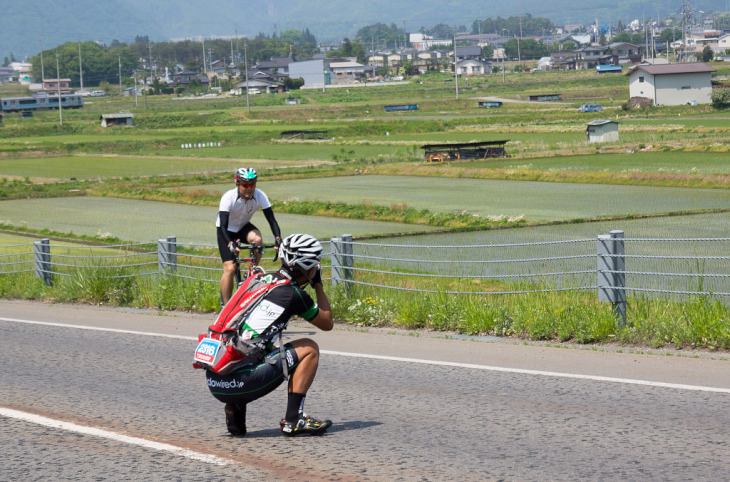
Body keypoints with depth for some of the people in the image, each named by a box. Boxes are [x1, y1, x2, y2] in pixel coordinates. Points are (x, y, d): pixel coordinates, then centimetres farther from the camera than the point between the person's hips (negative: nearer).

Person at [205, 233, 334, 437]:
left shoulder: (259, 279, 16)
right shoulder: (294, 295, -3)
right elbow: (327, 323, 15)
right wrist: (318, 285, 26)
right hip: (239, 382, -7)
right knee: (309, 348, 9)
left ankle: (235, 409, 18)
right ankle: (293, 419, 3)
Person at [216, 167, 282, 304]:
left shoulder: (260, 196, -23)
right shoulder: (228, 198, -31)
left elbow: (271, 219, -23)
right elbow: (223, 226, -37)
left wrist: (278, 238, -40)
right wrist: (230, 244, -54)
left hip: (244, 227, 3)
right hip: (227, 231, -3)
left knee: (257, 239, -32)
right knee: (229, 268, -15)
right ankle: (226, 306, -5)